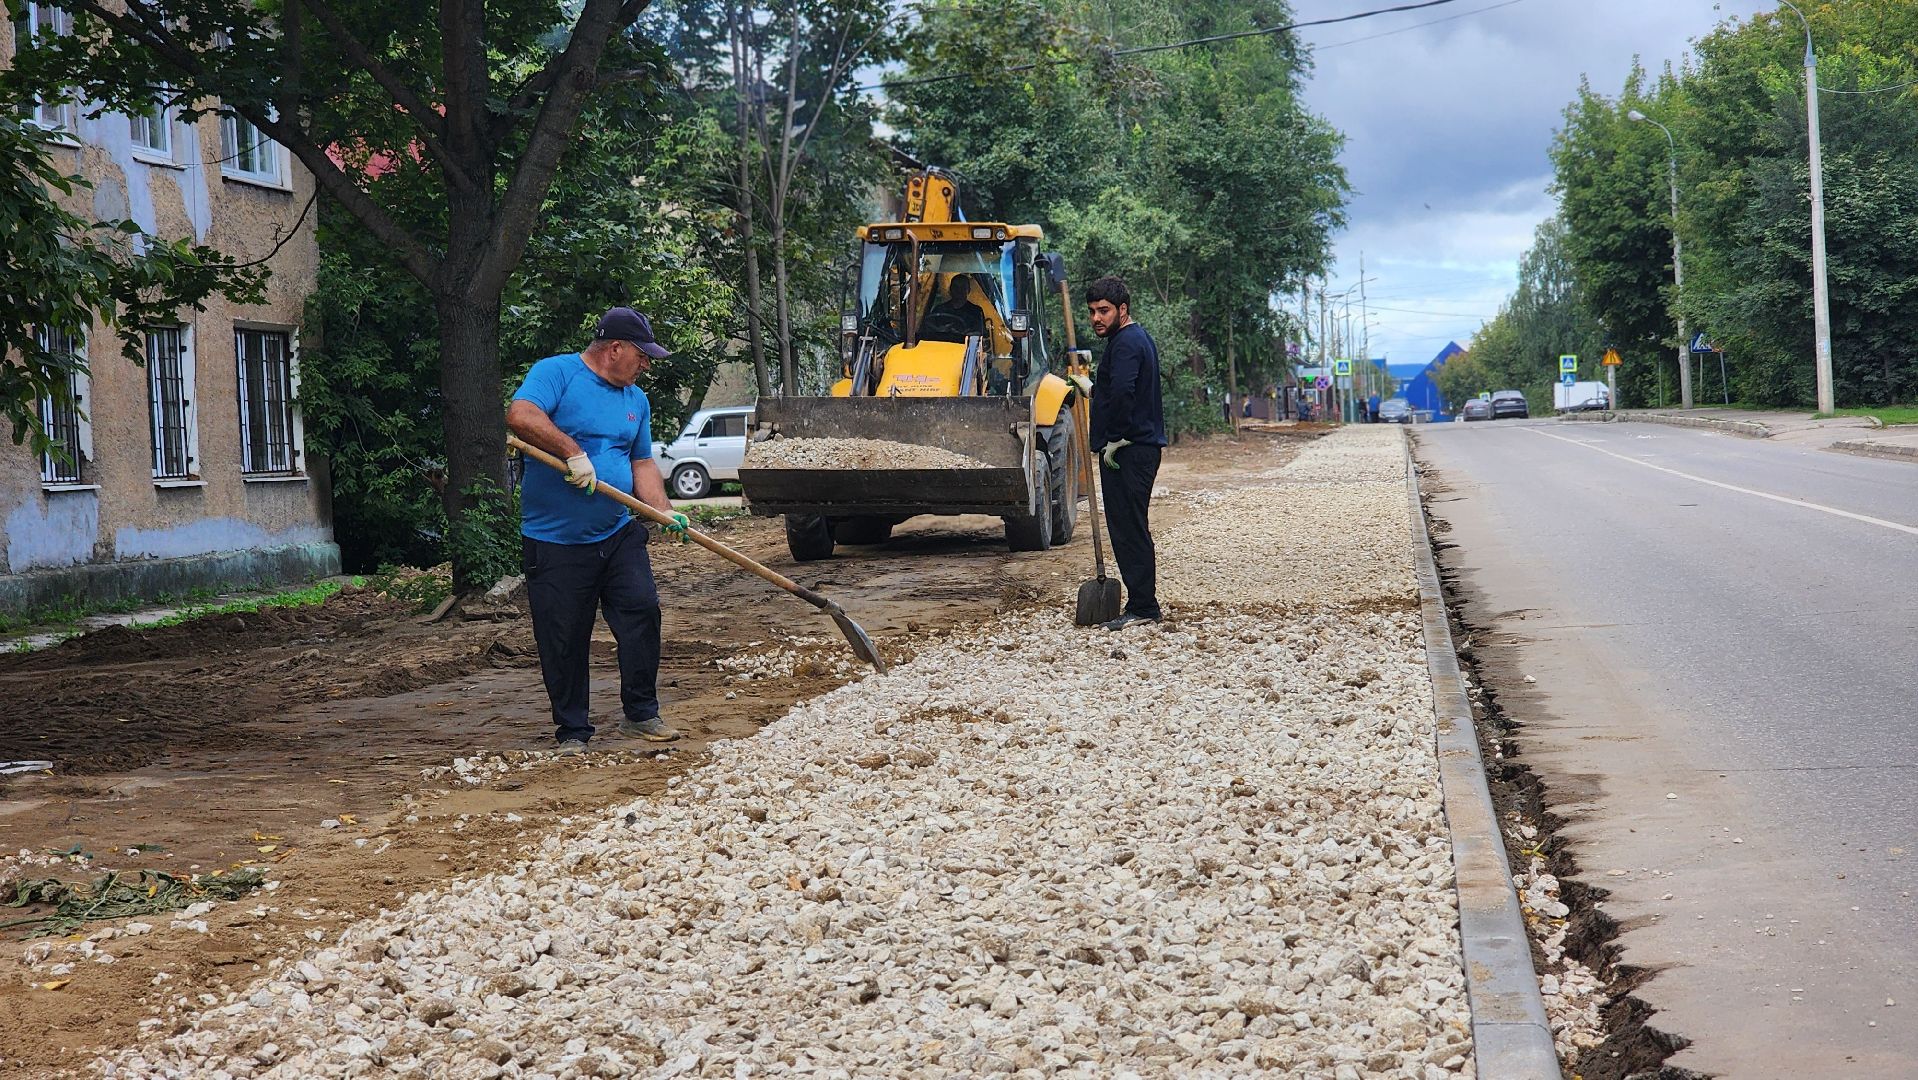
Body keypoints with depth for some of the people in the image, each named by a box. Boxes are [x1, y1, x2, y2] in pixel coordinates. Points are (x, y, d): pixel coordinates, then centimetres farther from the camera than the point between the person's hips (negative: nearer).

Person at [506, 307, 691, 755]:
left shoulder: (636, 400, 15)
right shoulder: (557, 373, -7)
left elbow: (642, 464, 17)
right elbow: (520, 415, -23)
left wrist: (664, 511, 1)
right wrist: (573, 451, -28)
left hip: (618, 534, 6)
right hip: (554, 541, -6)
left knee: (643, 611, -5)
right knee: (563, 641, 0)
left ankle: (640, 713, 11)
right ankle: (572, 732, 13)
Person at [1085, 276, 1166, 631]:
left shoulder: (1126, 343, -14)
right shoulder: (1138, 338, 20)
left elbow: (1122, 393, -29)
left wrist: (1114, 439, -21)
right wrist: (1092, 387, 27)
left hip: (1127, 452, -11)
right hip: (1142, 447, 11)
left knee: (1129, 528, -9)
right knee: (1131, 529, 14)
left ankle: (1141, 608, -8)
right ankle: (1142, 604, 18)